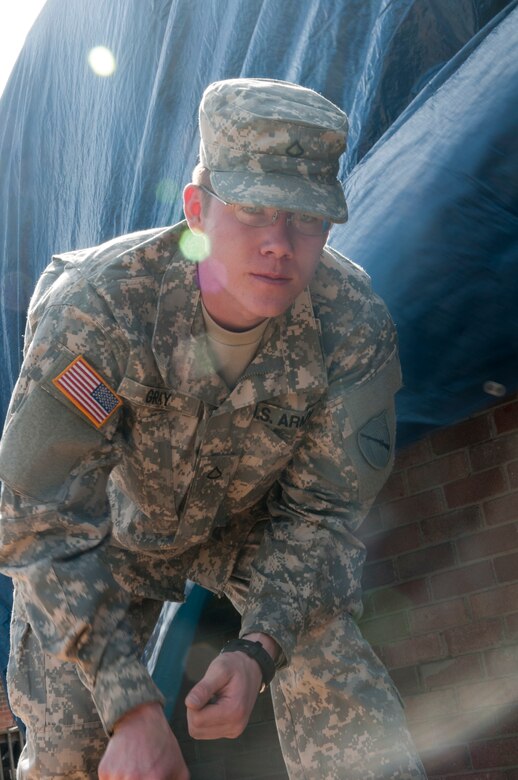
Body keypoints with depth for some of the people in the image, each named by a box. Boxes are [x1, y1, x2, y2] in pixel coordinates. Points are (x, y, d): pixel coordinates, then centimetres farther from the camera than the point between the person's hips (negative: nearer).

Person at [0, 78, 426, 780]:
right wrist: (131, 706, -36)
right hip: (118, 523, -1)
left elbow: (321, 511, -16)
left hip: (254, 527, 1)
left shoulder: (354, 325, -28)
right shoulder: (99, 306, -36)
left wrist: (259, 651, -31)